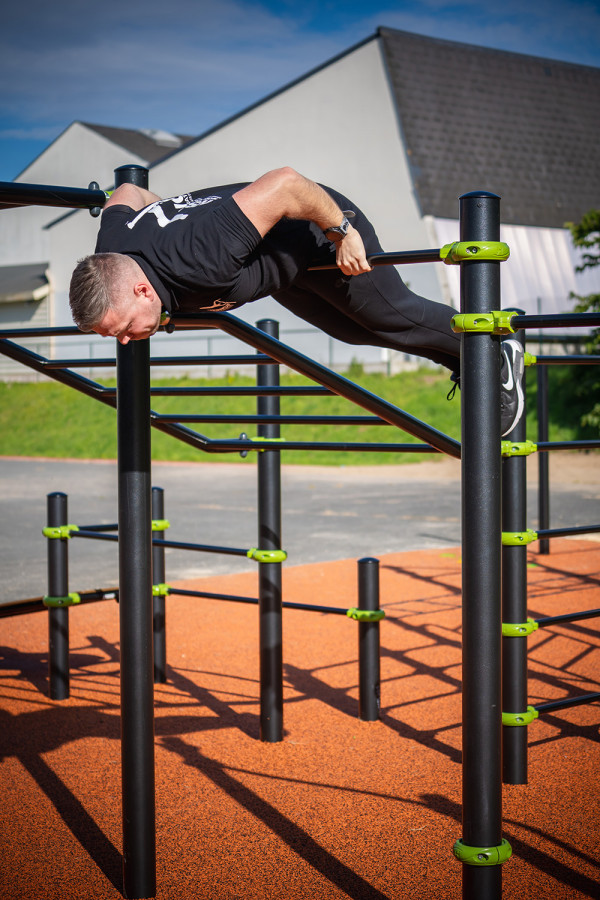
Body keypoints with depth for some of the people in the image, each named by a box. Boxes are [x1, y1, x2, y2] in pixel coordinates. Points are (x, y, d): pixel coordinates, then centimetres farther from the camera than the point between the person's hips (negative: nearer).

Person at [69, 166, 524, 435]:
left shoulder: (198, 260, -47)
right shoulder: (109, 259, -24)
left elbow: (285, 183, -42)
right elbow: (125, 193, -2)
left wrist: (344, 233, -30)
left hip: (320, 225, -8)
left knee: (395, 316, 14)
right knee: (357, 331, 26)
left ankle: (494, 357, 41)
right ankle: (461, 361, 51)